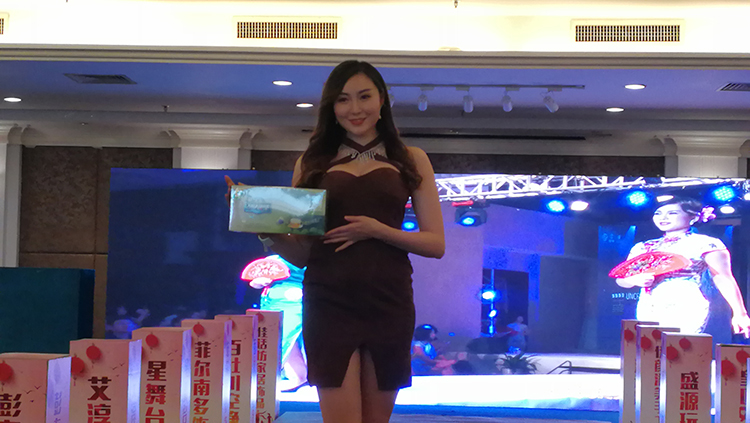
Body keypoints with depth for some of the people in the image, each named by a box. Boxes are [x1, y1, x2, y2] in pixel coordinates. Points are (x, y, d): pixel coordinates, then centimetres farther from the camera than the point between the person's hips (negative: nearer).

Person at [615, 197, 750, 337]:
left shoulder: (705, 244, 2)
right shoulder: (643, 247, 16)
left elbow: (723, 280, -3)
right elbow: (621, 280, 15)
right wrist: (635, 280, -8)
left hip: (686, 311, -5)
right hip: (647, 310, 5)